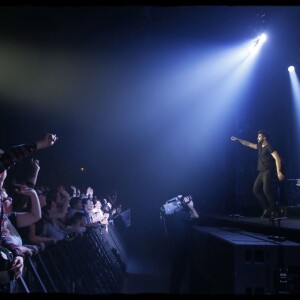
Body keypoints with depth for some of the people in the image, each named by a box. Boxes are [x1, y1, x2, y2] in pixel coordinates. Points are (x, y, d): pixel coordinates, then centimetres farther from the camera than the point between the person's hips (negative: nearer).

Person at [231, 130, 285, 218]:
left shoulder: (269, 147, -9)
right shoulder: (259, 146, 16)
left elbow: (277, 158, -18)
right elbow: (248, 144, 29)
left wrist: (279, 171, -28)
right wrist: (238, 139, 28)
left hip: (268, 171, -9)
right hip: (261, 172, 9)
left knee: (266, 189, -23)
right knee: (256, 190, 3)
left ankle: (273, 211, -18)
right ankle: (267, 209, 5)